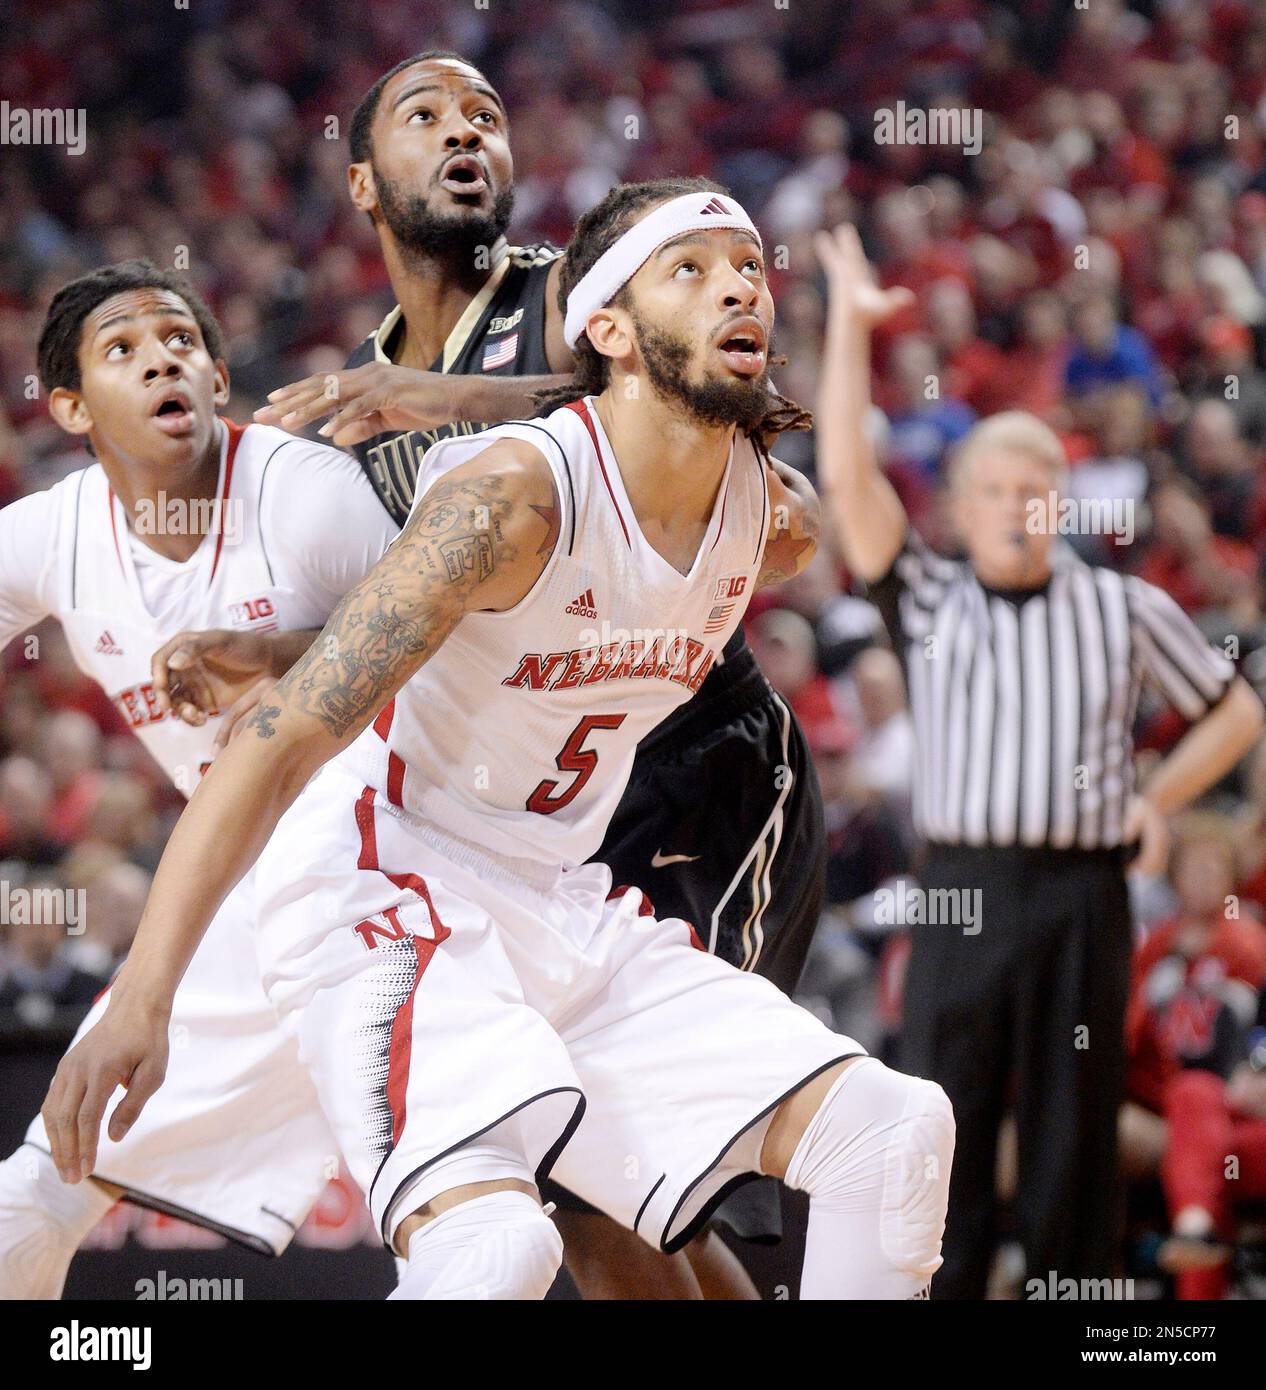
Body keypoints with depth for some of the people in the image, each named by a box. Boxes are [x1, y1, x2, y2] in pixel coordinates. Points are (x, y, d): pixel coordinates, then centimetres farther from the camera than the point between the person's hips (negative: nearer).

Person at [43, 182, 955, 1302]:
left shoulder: (777, 514, 2)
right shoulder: (513, 494, -20)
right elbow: (286, 738, -24)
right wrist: (142, 998, -31)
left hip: (568, 914, 8)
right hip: (388, 896, -8)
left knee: (893, 1133, -2)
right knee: (494, 1237, -34)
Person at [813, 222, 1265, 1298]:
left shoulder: (1124, 611, 10)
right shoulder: (928, 603, 9)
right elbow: (848, 476, -1)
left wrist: (1161, 798, 7)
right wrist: (851, 325, -4)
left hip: (1082, 896, 0)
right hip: (961, 892, 0)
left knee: (1075, 1142, 4)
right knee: (942, 1140, -1)